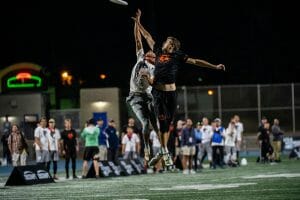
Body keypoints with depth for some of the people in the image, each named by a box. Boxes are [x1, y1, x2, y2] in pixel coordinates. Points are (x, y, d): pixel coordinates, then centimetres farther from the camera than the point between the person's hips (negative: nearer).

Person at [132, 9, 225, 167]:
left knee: (168, 123, 4)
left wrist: (214, 66, 6)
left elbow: (196, 62, 8)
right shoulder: (158, 52, 13)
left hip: (171, 93, 0)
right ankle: (165, 153, -7)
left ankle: (162, 152, 13)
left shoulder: (178, 57, 9)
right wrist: (138, 23, 29)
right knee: (162, 121, -7)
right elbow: (148, 37, 22)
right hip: (158, 92, 0)